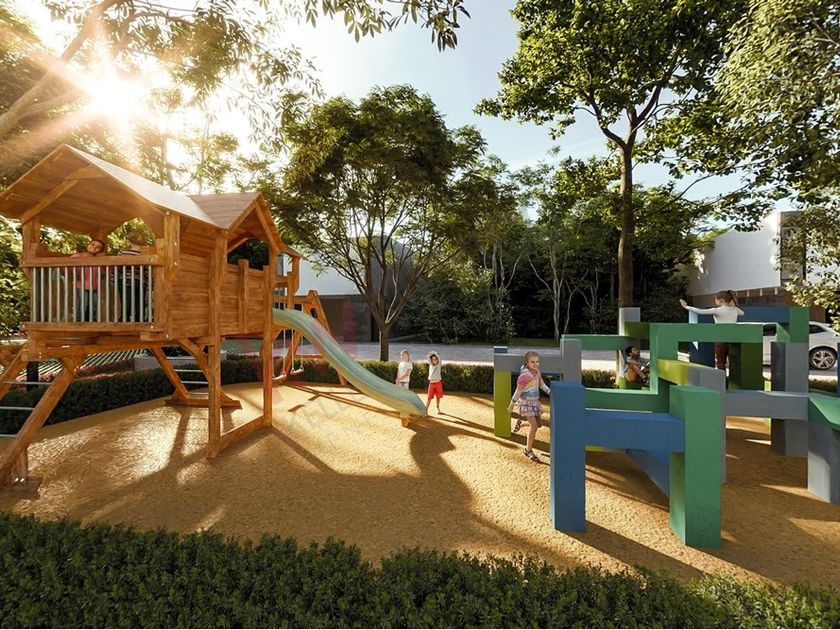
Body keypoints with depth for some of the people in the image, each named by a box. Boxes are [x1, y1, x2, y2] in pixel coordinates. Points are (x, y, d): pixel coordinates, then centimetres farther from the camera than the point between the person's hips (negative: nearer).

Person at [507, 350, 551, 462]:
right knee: (534, 425, -13)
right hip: (526, 402, -8)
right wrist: (512, 404, -8)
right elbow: (518, 391, -17)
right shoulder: (525, 375, -24)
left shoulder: (537, 371, -2)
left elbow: (542, 385, 9)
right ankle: (528, 450, 3)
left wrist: (551, 394, -2)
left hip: (535, 401, 8)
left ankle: (520, 421, 42)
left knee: (538, 424, 16)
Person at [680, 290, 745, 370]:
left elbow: (700, 311, -12)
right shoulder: (735, 310, 8)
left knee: (720, 363, 3)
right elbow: (742, 313, 32)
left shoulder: (717, 310, -9)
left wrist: (686, 306, -4)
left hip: (721, 340, -5)